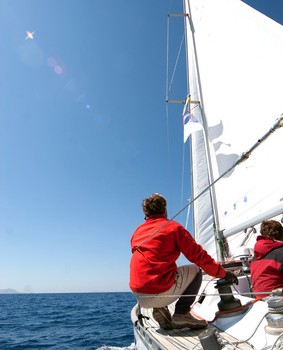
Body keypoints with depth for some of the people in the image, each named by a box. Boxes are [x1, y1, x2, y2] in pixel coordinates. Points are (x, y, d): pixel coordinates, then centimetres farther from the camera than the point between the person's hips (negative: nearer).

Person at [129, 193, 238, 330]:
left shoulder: (137, 231, 13)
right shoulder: (173, 227, -2)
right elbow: (198, 255, -1)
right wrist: (223, 273, 13)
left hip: (138, 295, 6)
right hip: (160, 292, -6)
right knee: (195, 270, 16)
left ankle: (159, 308, 15)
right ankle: (181, 314, 4)